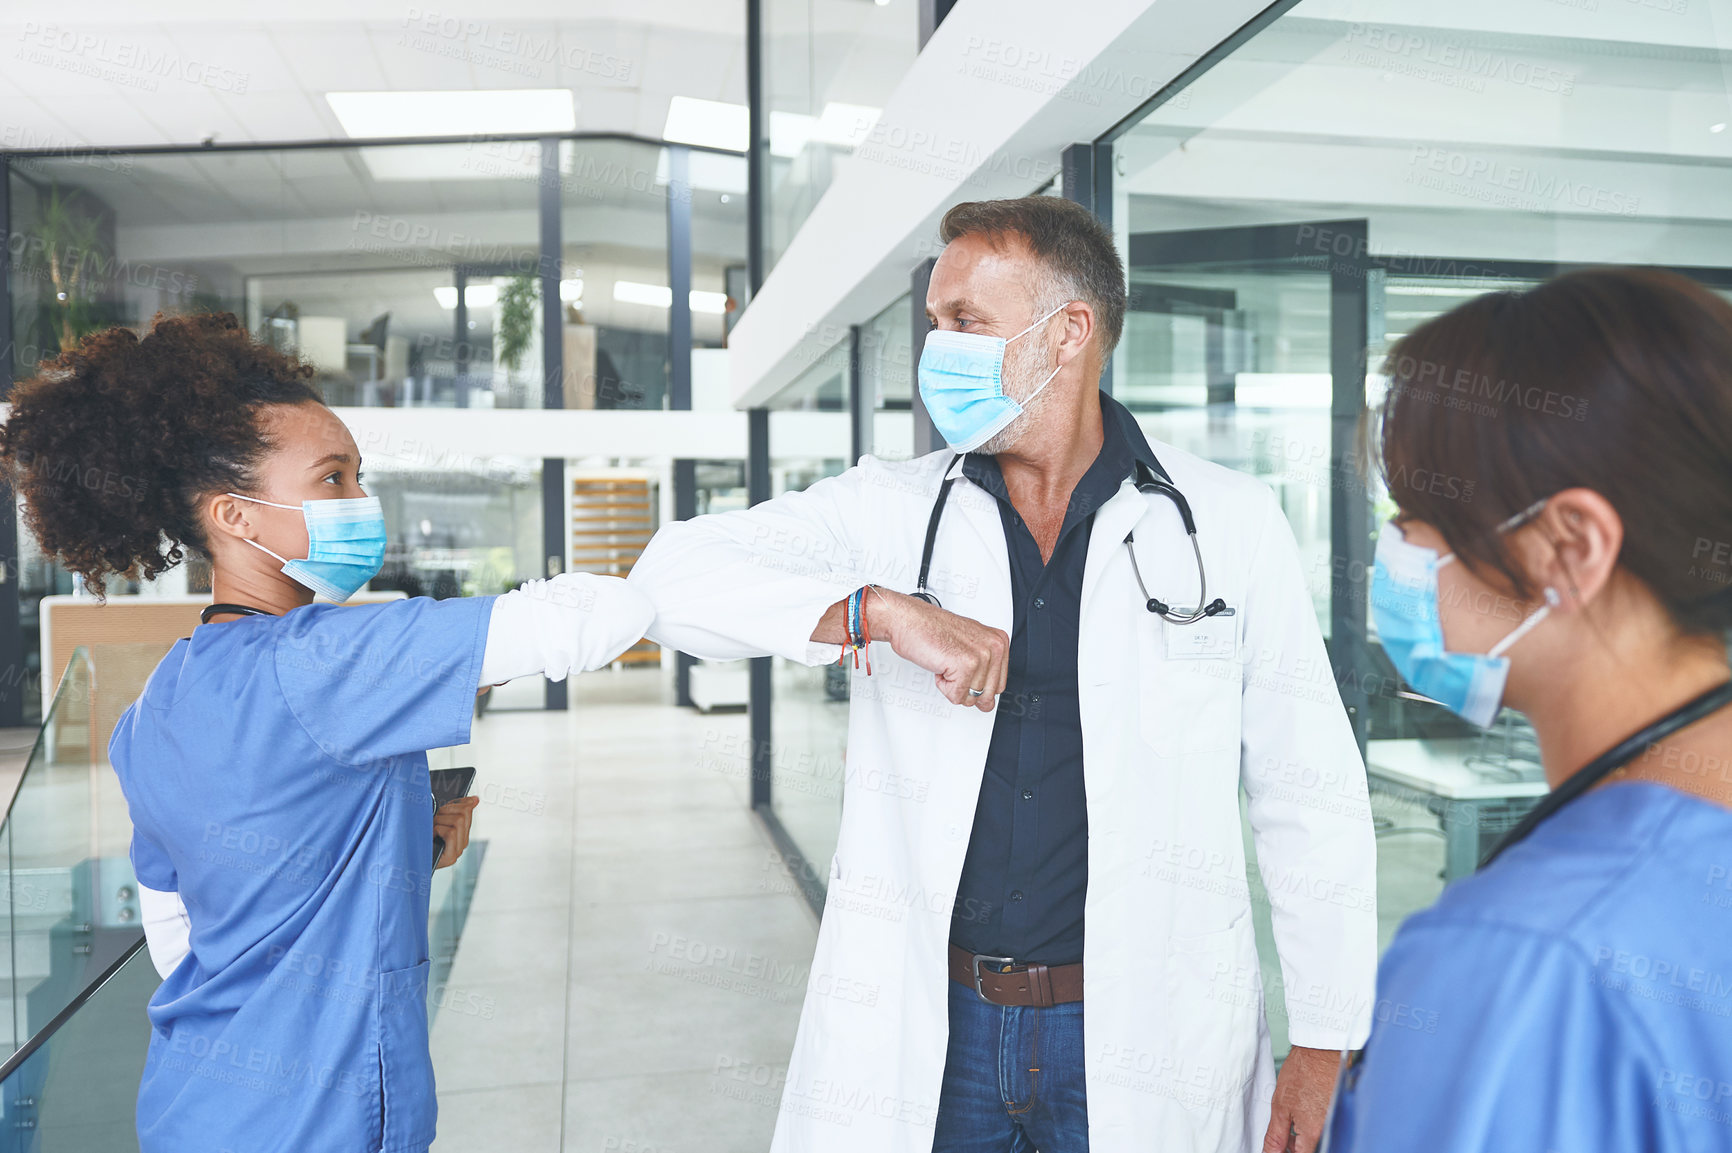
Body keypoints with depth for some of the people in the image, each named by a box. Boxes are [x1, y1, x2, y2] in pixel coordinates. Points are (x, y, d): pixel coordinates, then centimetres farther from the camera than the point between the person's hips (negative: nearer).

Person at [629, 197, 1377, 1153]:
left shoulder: (1231, 526, -3)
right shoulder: (888, 511, 0)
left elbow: (1310, 800, 0)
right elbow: (674, 576, -9)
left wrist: (1321, 1045, -2)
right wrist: (881, 609, -22)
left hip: (1144, 1031, -1)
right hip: (922, 1030, 2)